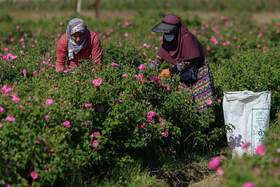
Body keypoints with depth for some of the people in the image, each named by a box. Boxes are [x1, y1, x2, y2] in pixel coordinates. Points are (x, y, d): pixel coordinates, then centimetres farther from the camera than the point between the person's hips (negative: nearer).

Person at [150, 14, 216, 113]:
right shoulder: (167, 39, -5)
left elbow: (190, 61, -23)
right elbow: (160, 56, 6)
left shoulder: (187, 38, -26)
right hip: (185, 75, 7)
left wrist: (172, 70, -21)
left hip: (198, 71, -7)